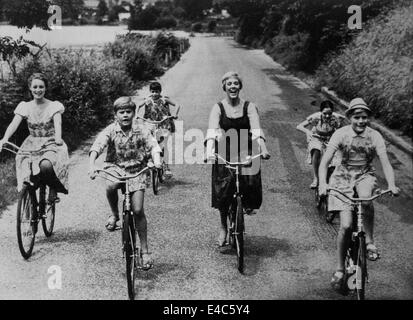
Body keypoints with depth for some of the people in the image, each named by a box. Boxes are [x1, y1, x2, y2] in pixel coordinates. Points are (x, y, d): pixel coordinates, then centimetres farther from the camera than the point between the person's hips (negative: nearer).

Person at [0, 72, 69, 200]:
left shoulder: (54, 106, -5)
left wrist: (58, 138, -44)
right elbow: (14, 124, -12)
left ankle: (53, 189, -6)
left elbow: (57, 123, -21)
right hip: (31, 145, 4)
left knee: (46, 165, -34)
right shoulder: (25, 106, 1)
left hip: (51, 144, -4)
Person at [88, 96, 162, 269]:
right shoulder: (110, 130, -8)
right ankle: (114, 214, -3)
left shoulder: (141, 130, -5)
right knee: (110, 186, -36)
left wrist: (156, 161, -36)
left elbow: (153, 146, -14)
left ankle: (145, 250, 6)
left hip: (137, 170, 0)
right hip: (116, 168, 0)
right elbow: (97, 146, -20)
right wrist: (92, 165, -38)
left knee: (138, 210, -8)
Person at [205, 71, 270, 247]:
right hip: (225, 152, -1)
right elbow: (212, 131, -15)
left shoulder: (249, 107, 1)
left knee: (251, 179, -21)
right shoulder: (218, 107, -1)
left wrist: (263, 148, -28)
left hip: (246, 150, 1)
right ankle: (223, 227, 6)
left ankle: (249, 204, 13)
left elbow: (256, 130, -11)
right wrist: (209, 151, -32)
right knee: (224, 186, -12)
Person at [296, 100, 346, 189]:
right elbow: (299, 126, -26)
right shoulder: (315, 117, -25)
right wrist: (307, 131, -45)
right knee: (316, 152, -31)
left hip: (330, 140, 1)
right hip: (316, 139, -1)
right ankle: (316, 179, -18)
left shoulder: (336, 118, -24)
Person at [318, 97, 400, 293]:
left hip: (365, 176, 1)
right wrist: (322, 184, -34)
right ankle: (339, 270, 3)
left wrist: (391, 185, -31)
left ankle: (369, 241, -14)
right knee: (346, 225, -13)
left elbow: (385, 162, -14)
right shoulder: (341, 134, -13)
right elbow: (324, 162, -18)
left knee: (366, 199, -37)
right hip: (343, 177, -1)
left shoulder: (374, 136, -8)